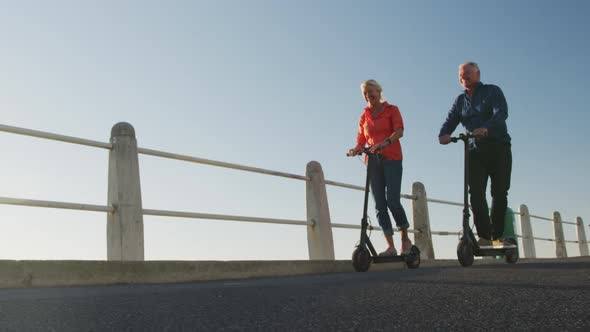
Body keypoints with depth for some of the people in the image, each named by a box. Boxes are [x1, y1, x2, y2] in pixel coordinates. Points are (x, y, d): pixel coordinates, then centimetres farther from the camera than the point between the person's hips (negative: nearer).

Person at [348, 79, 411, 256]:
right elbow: (361, 141, 12)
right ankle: (390, 246, 1)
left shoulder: (392, 110, 6)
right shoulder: (364, 117, 17)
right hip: (373, 161, 4)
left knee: (392, 201, -14)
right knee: (379, 205, -2)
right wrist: (355, 150, -12)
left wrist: (385, 142, -30)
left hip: (391, 158, -4)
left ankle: (405, 239, 7)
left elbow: (399, 131, -10)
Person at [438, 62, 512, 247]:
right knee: (476, 192, -11)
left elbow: (501, 112, -16)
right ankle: (484, 236, -11)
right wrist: (443, 134, -22)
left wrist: (486, 127, -36)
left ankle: (498, 236, 8)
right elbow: (450, 121, 2)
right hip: (475, 151, 3)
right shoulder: (461, 100, 16)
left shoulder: (492, 91, 3)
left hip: (499, 149, -3)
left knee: (499, 193, -2)